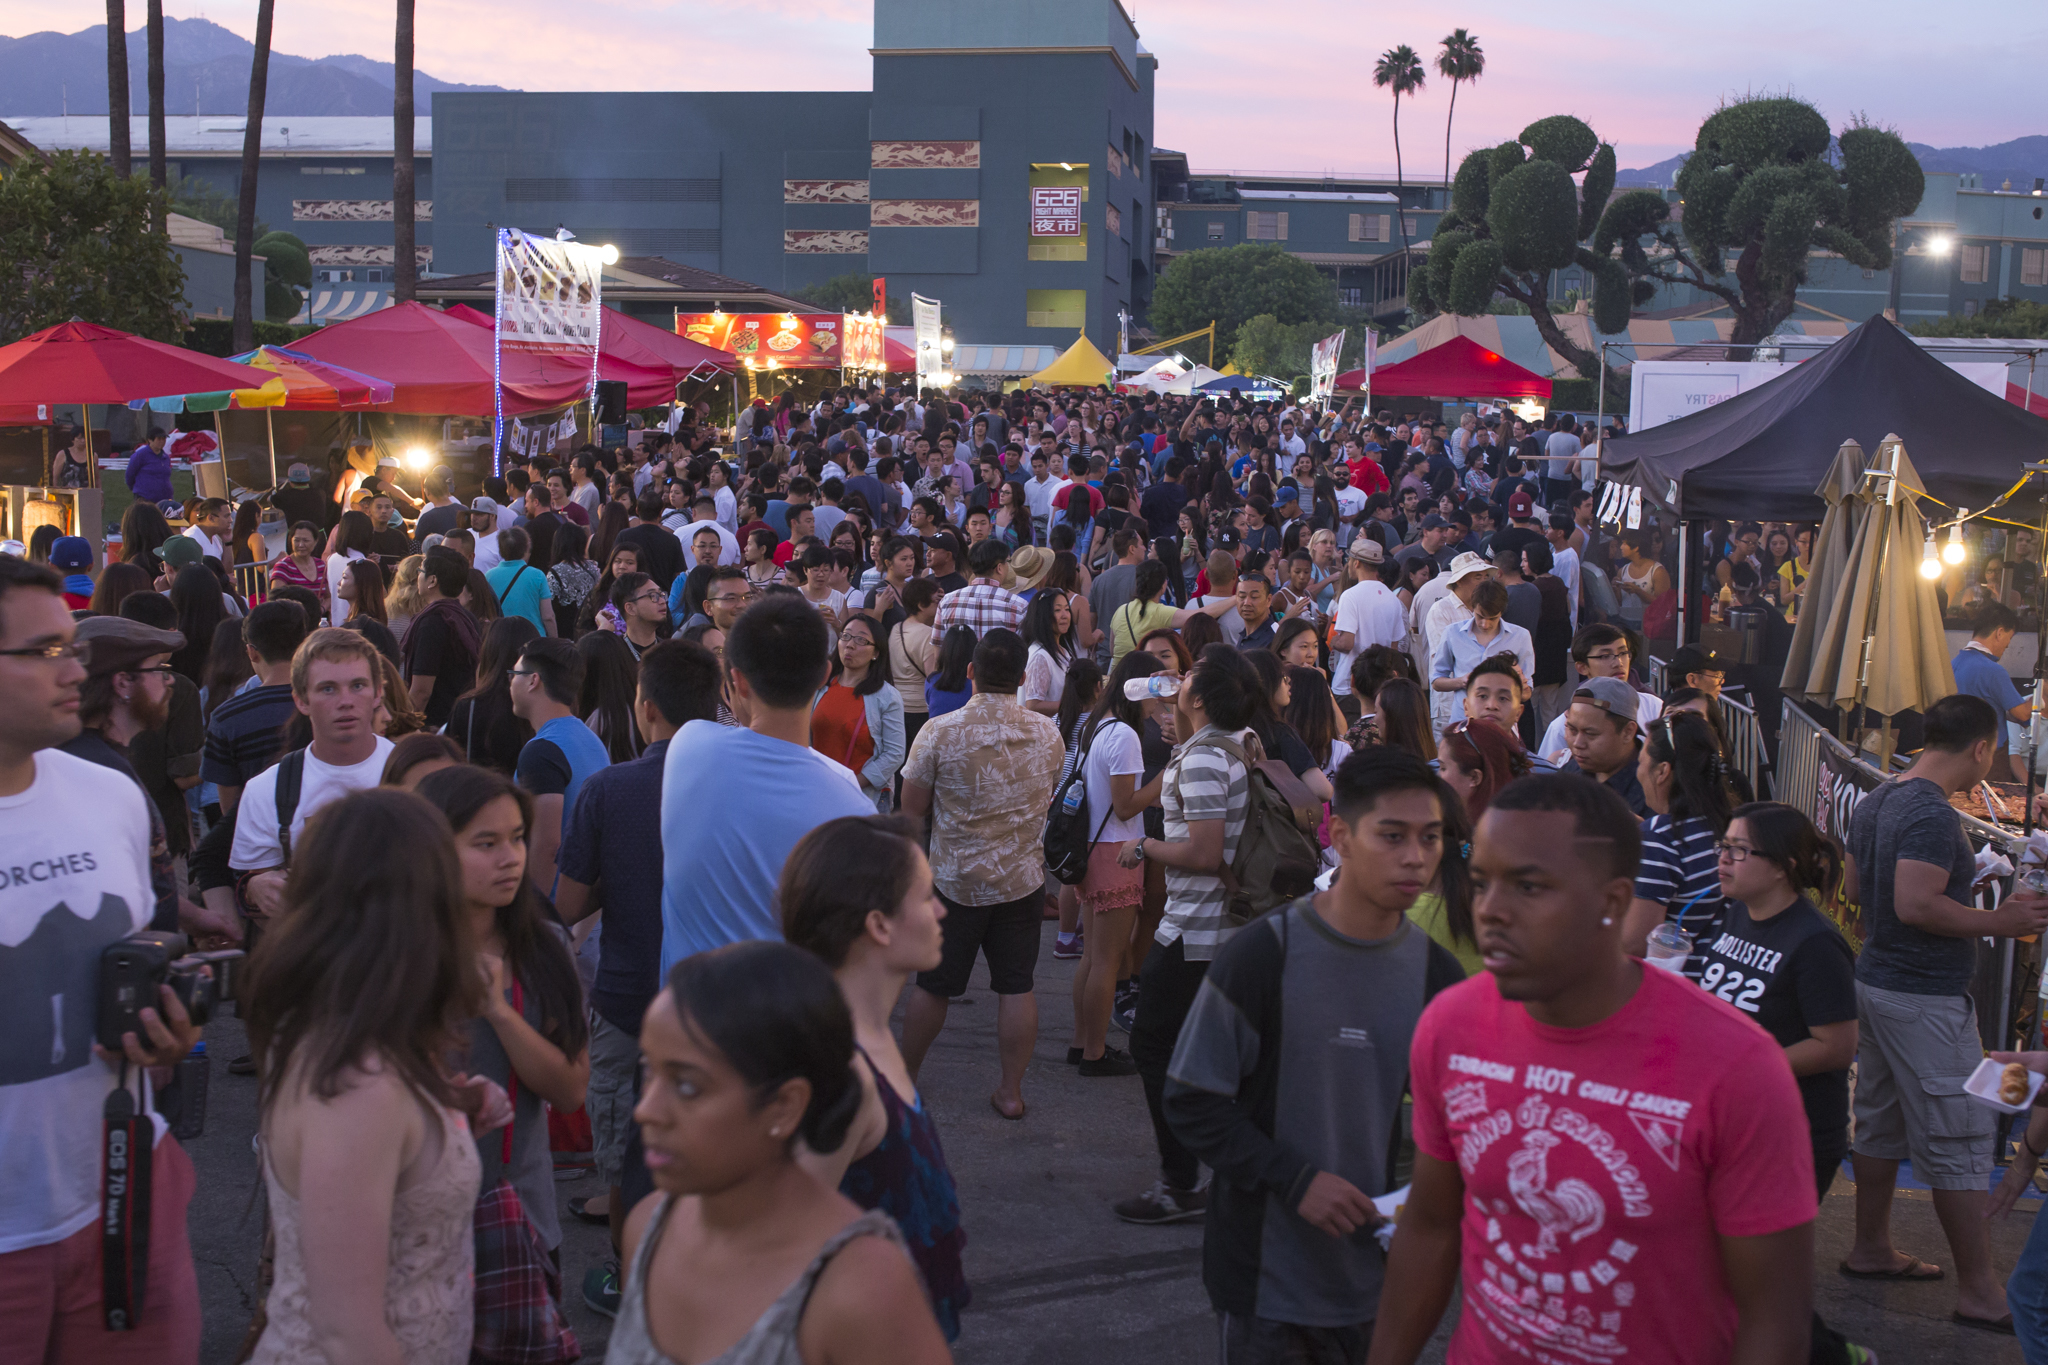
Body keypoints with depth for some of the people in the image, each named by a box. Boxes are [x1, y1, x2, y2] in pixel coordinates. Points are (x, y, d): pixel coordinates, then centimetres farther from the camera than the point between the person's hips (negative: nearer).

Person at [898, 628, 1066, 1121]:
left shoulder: (940, 732, -14)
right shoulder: (1048, 734, -3)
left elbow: (912, 809, -7)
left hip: (954, 879, -2)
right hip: (1024, 878, 2)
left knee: (933, 985, 11)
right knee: (1016, 986, 9)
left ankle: (903, 1076, 27)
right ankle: (1011, 1091, 16)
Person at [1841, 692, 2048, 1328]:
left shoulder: (1874, 803, 9)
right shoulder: (1934, 815, -21)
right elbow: (1916, 906, -28)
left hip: (1877, 982, 10)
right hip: (1927, 998, -10)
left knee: (1882, 1124, 19)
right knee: (1959, 1141, -3)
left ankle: (1871, 1248, 30)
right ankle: (1979, 1291, 3)